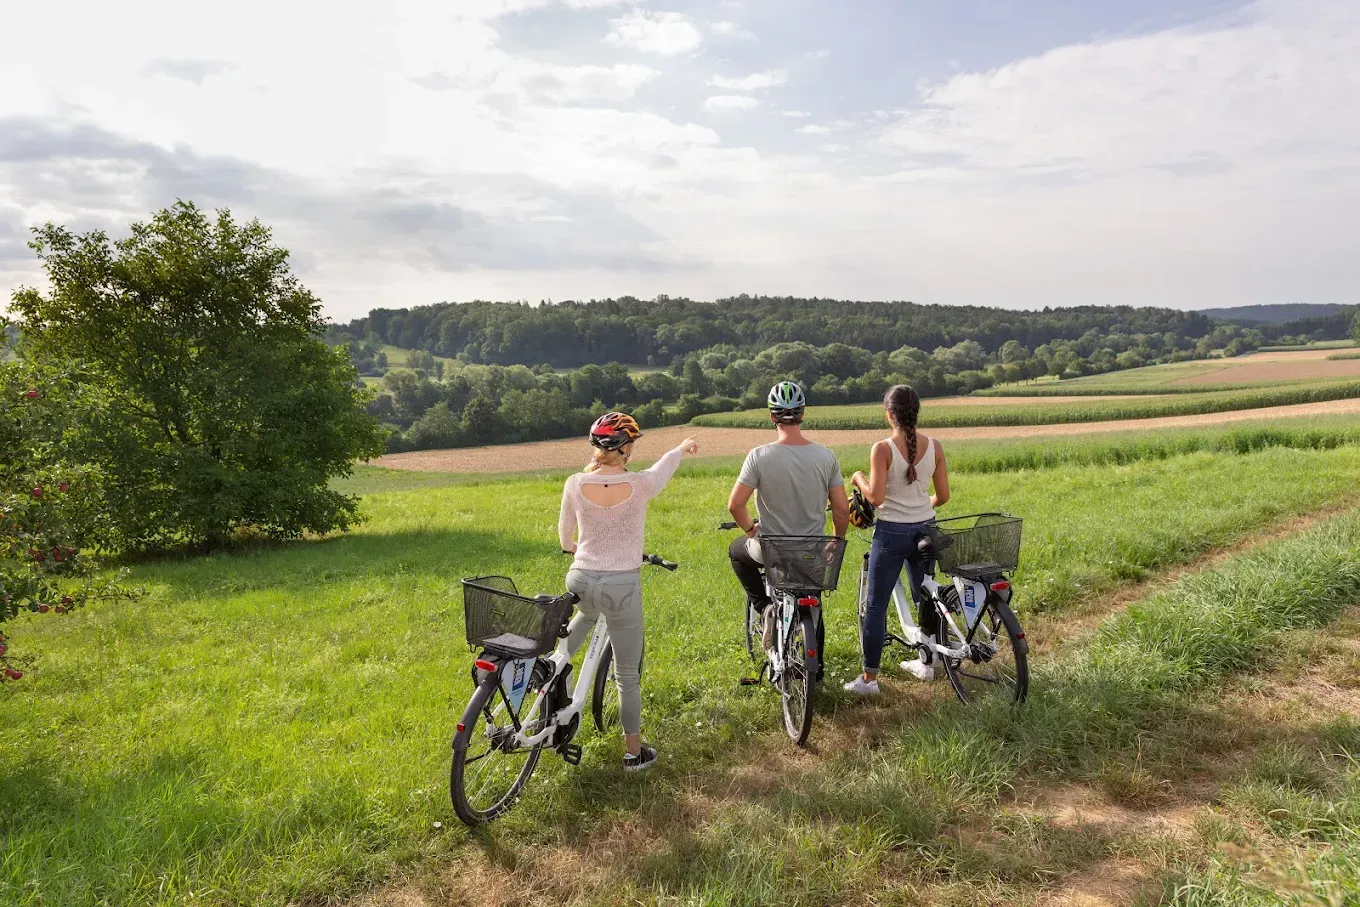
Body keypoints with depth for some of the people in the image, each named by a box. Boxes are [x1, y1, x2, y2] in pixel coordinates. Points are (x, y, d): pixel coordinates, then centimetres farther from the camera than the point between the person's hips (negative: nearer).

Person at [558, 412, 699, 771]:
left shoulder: (575, 484, -8)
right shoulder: (641, 484, -14)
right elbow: (667, 463, 10)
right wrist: (685, 445, 33)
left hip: (580, 580, 3)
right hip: (623, 587, -3)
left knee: (587, 613, 42)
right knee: (628, 675, 13)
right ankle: (634, 752, 26)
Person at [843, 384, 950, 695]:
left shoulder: (882, 449, -17)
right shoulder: (934, 447, -3)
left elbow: (876, 497, -19)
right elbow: (943, 495, 2)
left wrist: (858, 479, -1)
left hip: (891, 532, -5)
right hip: (924, 529, 5)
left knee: (876, 605, 3)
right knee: (925, 597, 21)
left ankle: (869, 678, 7)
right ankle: (926, 663, 35)